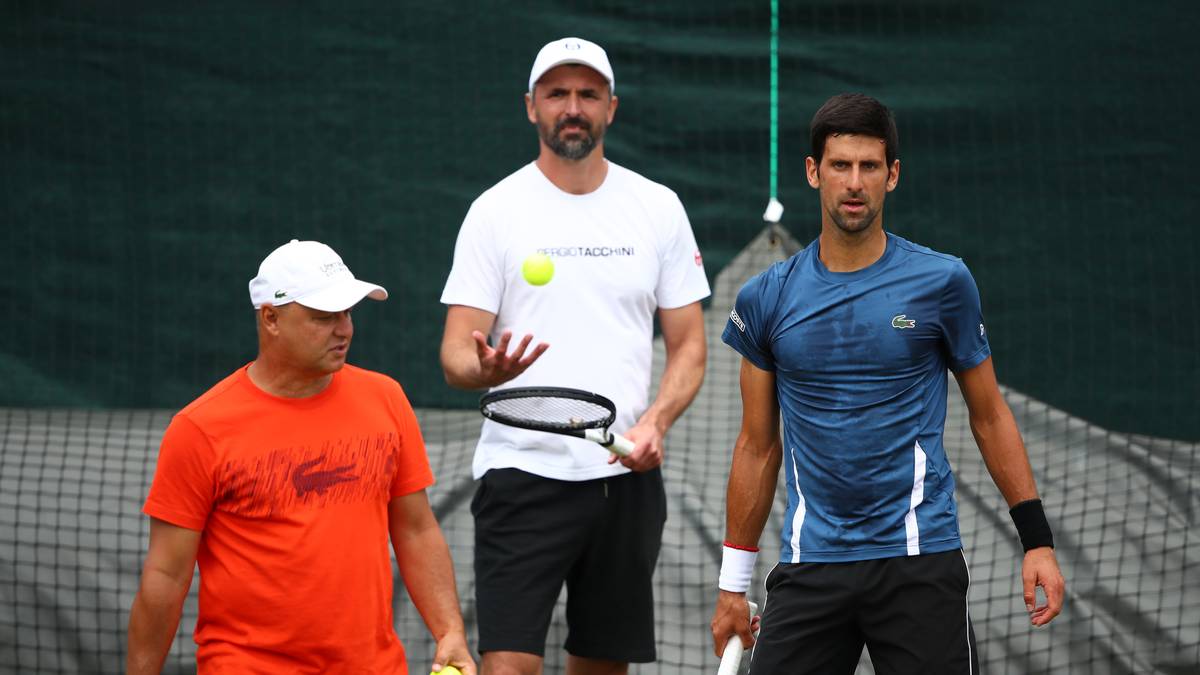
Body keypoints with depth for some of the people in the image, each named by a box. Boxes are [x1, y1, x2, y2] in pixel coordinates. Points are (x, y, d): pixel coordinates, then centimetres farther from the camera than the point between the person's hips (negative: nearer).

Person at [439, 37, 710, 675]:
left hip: (626, 476, 3)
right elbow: (455, 353, -1)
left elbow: (689, 346, 11)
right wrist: (485, 369, -26)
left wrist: (655, 421, -8)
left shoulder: (659, 209, 8)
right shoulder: (496, 211, 1)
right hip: (522, 473, -3)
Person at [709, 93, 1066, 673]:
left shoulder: (941, 283, 0)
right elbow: (758, 446, 12)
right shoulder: (766, 299, 5)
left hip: (920, 560, -2)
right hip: (810, 569, 2)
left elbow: (989, 415, 8)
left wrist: (1037, 538, 2)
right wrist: (733, 584, 12)